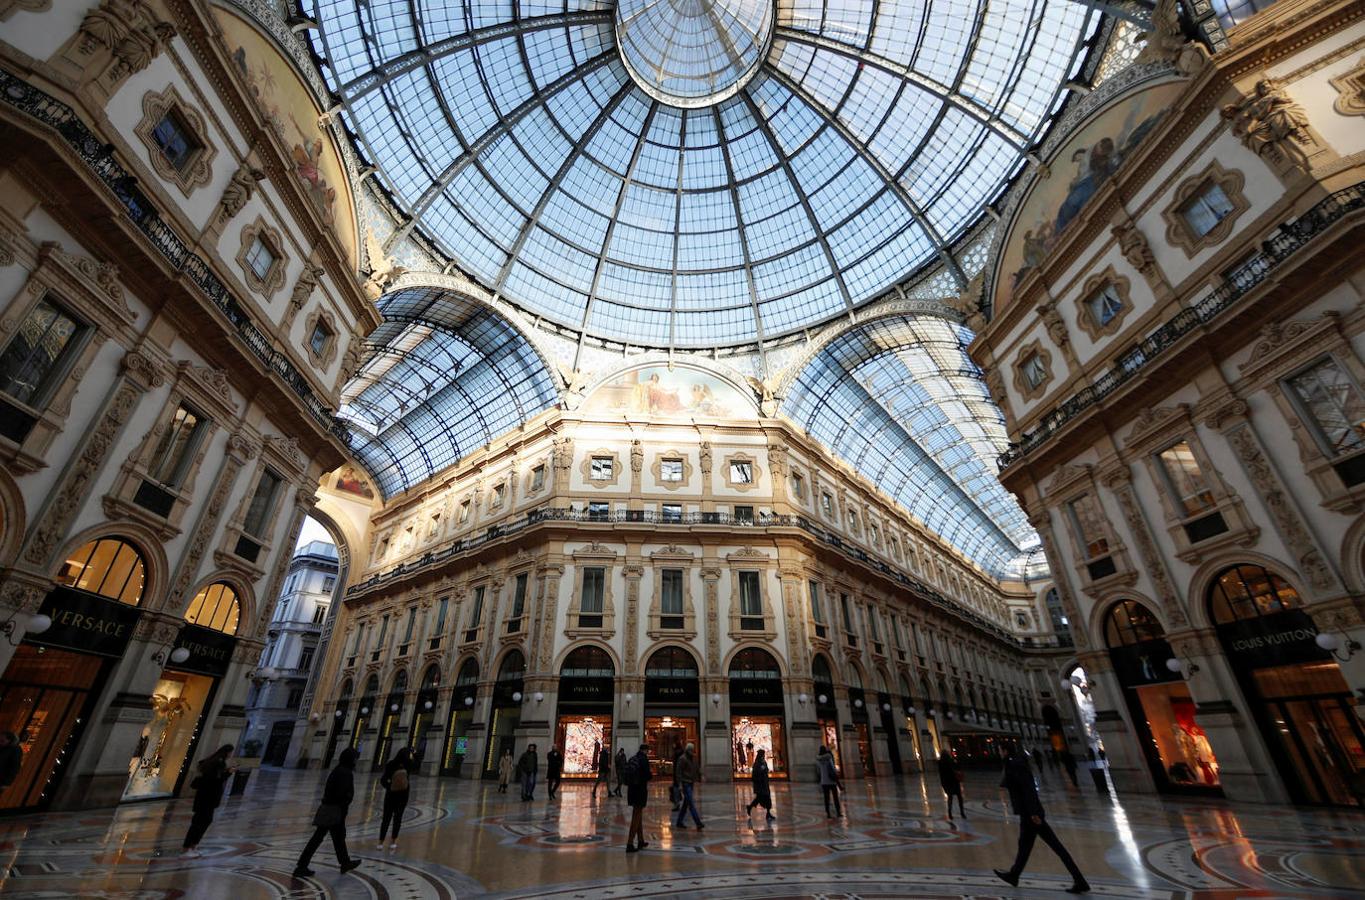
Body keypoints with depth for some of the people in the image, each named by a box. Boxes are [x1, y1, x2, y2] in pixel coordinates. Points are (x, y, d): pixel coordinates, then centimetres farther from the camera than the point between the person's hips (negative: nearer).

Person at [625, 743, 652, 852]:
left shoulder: (632, 759, 7)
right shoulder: (644, 759, -15)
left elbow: (627, 773, 11)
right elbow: (647, 775, -20)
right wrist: (651, 774, 3)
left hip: (631, 789, 8)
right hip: (640, 789, -8)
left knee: (638, 815, 20)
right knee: (636, 816, 0)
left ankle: (641, 841, 31)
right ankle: (629, 844, -1)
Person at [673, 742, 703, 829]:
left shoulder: (693, 758, 12)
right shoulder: (682, 759, -12)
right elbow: (678, 771, -14)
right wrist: (680, 784, -17)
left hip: (691, 783, 8)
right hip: (685, 783, -8)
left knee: (686, 803, 12)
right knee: (691, 803, -11)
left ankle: (679, 822, 21)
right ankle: (698, 823, -14)